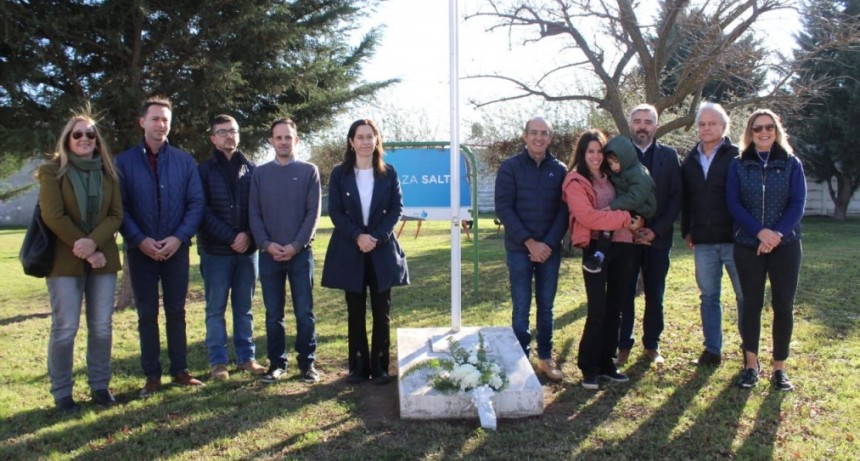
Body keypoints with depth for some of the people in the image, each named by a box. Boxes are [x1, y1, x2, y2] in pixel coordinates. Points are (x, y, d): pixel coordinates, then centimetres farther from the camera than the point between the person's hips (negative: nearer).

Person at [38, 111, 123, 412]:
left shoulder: (107, 172, 10)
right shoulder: (52, 171, 0)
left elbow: (116, 215, 2)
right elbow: (53, 216, -9)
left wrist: (93, 242, -15)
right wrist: (84, 249, -14)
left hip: (102, 258, 3)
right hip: (64, 260, -3)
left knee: (101, 327, 5)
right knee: (65, 328, -1)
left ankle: (100, 385, 17)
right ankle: (61, 391, 11)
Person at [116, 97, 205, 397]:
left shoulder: (184, 161, 3)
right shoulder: (124, 162, 0)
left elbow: (196, 203, 0)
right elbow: (119, 208, -3)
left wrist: (179, 237, -12)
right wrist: (140, 240, -14)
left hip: (176, 249, 1)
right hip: (141, 251, -1)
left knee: (176, 312, 8)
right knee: (147, 315, 6)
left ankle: (180, 371, 17)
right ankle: (152, 375, 15)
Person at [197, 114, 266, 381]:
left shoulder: (251, 170, 7)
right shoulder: (204, 171, 1)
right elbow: (203, 211, -6)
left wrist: (248, 235, -12)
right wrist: (231, 237, -14)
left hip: (247, 249, 2)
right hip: (215, 250, -2)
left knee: (244, 307, 10)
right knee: (216, 308, 4)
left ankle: (246, 356, 18)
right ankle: (218, 361, 12)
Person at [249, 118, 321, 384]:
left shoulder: (309, 171, 3)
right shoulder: (260, 173, 9)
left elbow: (313, 213, -3)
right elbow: (254, 214, 5)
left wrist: (295, 246, -12)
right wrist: (267, 244, -10)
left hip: (300, 253, -2)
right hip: (269, 254, 2)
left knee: (304, 312, 1)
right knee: (273, 314, 7)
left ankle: (307, 363, 11)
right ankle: (277, 364, 17)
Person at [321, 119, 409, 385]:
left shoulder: (388, 173, 3)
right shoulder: (340, 174, 2)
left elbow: (396, 209, 0)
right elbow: (335, 212, -2)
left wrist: (377, 237, -13)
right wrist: (357, 236, -15)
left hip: (382, 250, 0)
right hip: (350, 251, 0)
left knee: (382, 312, 3)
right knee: (355, 312, 6)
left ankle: (379, 366, 12)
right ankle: (358, 366, 14)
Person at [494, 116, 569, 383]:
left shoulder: (559, 170, 5)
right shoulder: (510, 167, -3)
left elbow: (564, 211, 3)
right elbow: (503, 208, -8)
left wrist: (549, 243, -10)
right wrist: (529, 242, -14)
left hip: (550, 249, 3)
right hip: (519, 249, -2)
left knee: (546, 306, 10)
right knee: (521, 308, 2)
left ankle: (545, 357, 22)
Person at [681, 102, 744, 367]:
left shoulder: (737, 157, -4)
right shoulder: (690, 160, 10)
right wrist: (686, 231, 10)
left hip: (735, 238, -4)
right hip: (703, 241, 4)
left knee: (745, 296, 5)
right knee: (708, 296, 10)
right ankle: (712, 349, 19)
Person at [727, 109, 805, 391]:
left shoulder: (791, 164, 4)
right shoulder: (738, 166, 5)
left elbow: (798, 204, -3)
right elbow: (733, 204, -3)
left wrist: (777, 234, -17)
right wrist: (760, 232, -17)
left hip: (785, 246, 0)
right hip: (748, 246, 0)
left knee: (783, 306, 2)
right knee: (751, 305, 5)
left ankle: (779, 368, 12)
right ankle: (751, 364, 15)